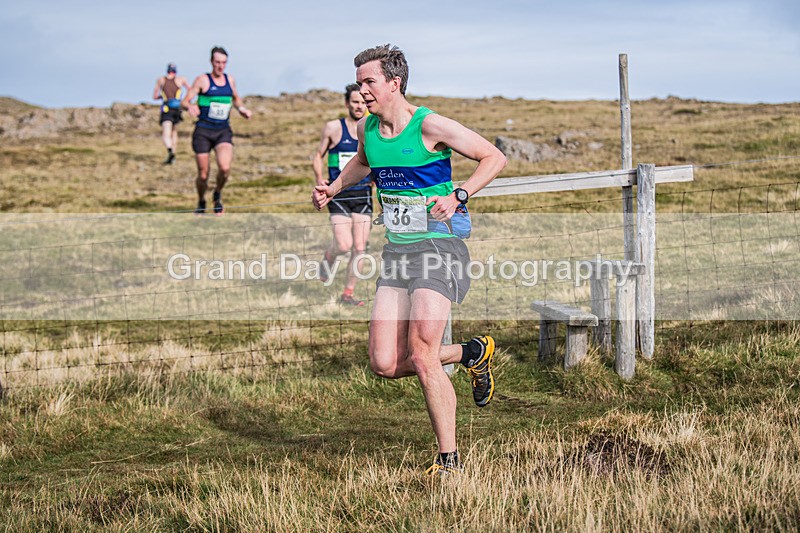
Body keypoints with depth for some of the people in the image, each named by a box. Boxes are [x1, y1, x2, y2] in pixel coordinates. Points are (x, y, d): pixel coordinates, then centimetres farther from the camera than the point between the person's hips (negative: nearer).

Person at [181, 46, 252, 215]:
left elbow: (236, 98, 28)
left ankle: (217, 195, 8)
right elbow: (184, 102, -6)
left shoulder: (230, 80, 9)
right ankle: (201, 203, 30)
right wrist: (190, 107, -29)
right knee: (203, 174, 1)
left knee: (225, 168, -22)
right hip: (203, 131, -2)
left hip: (223, 131, 2)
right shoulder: (202, 80, -4)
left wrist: (242, 109, 8)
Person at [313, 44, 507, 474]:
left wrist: (458, 196, -19)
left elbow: (494, 158, -7)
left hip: (439, 245, -7)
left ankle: (448, 460, 0)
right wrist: (333, 188, 20)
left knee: (421, 357, -15)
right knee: (385, 364, -1)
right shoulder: (367, 128, 9)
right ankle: (471, 353, 25)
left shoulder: (430, 126, -11)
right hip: (396, 250, 7)